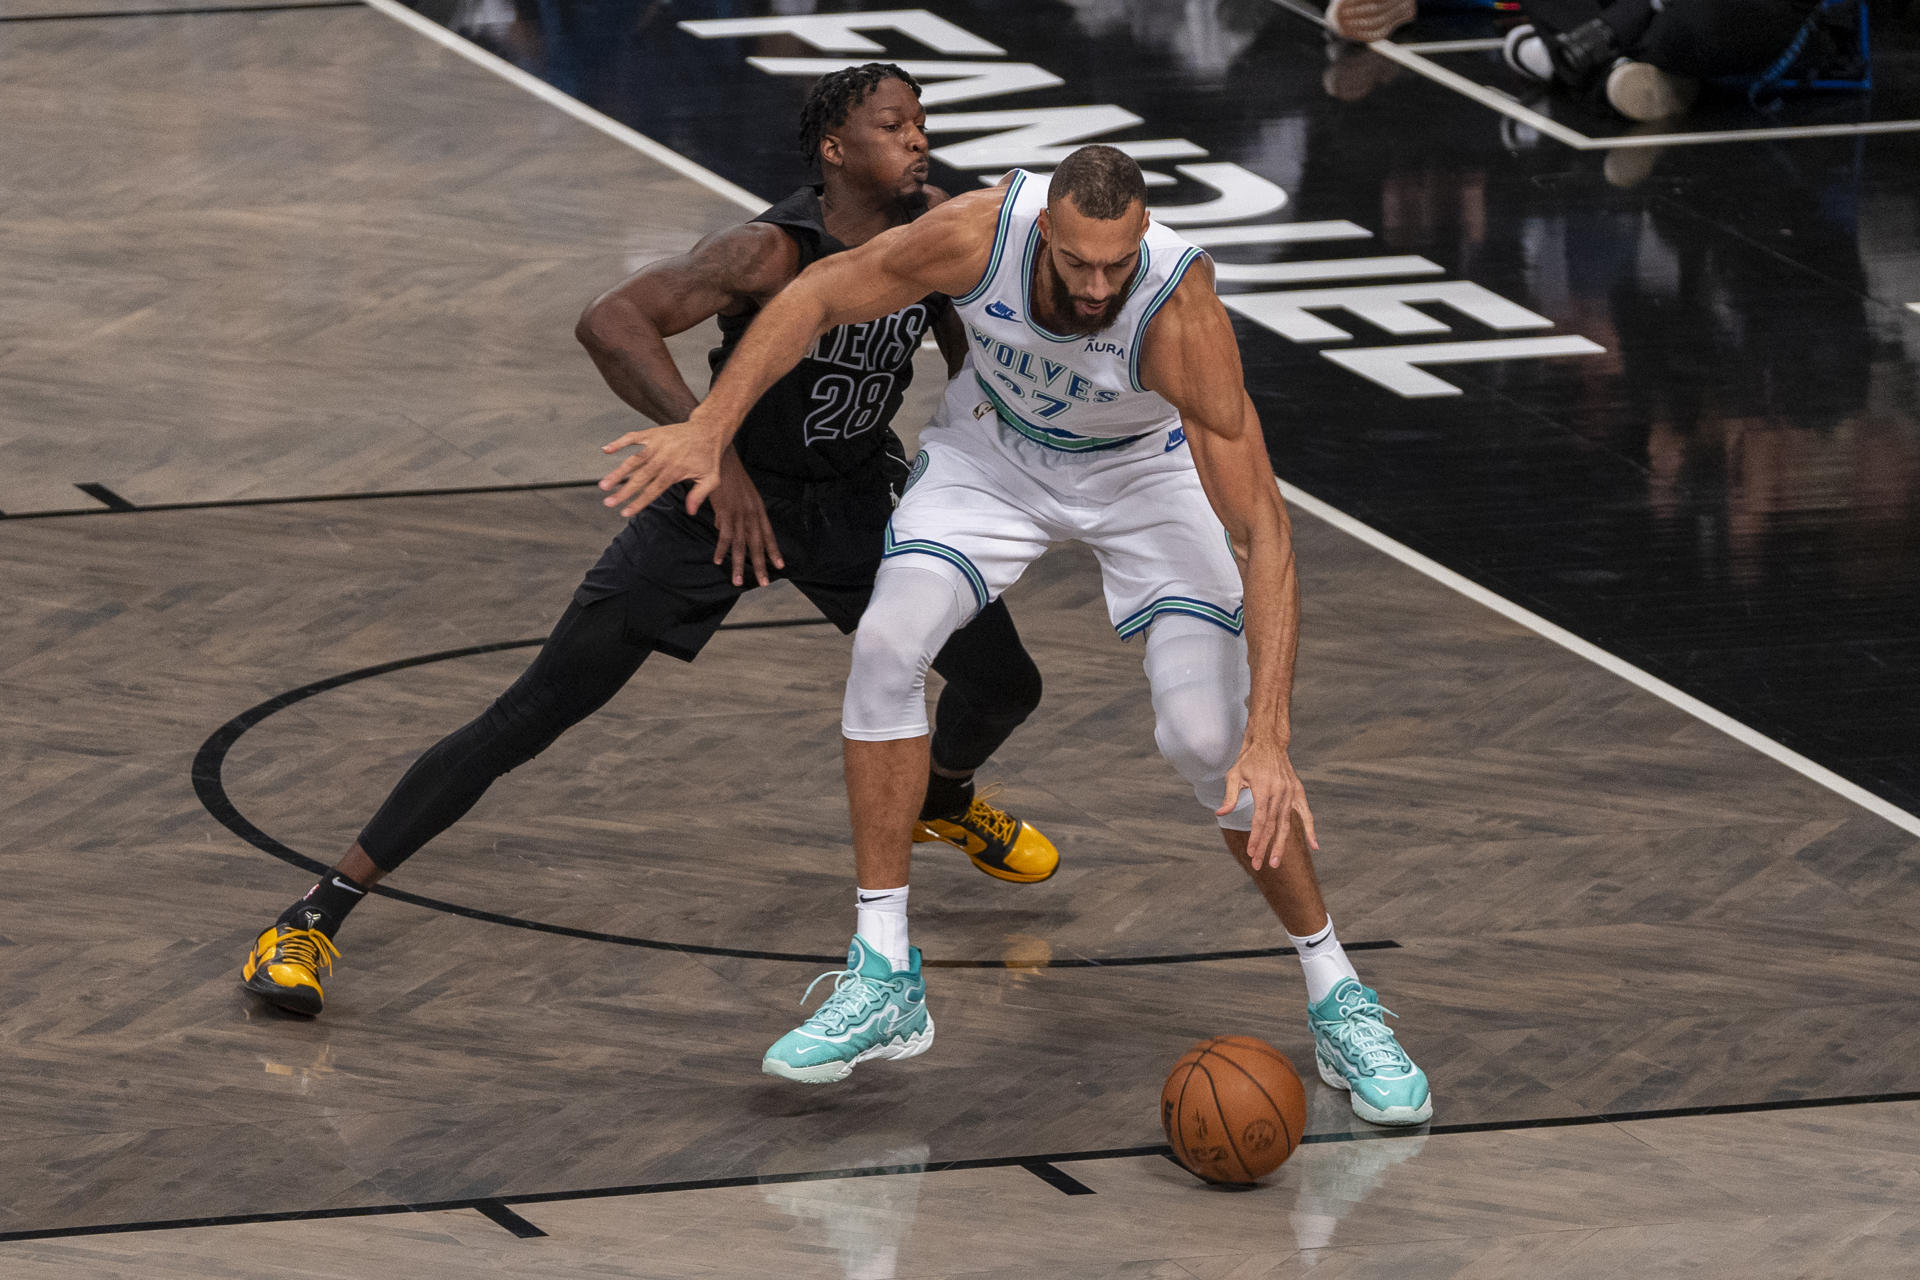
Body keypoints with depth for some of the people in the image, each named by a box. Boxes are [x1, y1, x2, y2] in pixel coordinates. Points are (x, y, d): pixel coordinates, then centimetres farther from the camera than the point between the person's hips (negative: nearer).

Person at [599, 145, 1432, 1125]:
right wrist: (709, 428, -20)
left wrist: (1268, 739, -44)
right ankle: (883, 984, -8)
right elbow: (820, 296, -14)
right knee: (886, 645, -19)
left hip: (1142, 468, -2)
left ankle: (1336, 999, 5)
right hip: (993, 447, 2)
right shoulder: (980, 233, -34)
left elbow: (1262, 532, -38)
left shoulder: (1181, 313, -40)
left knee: (1210, 738, -15)